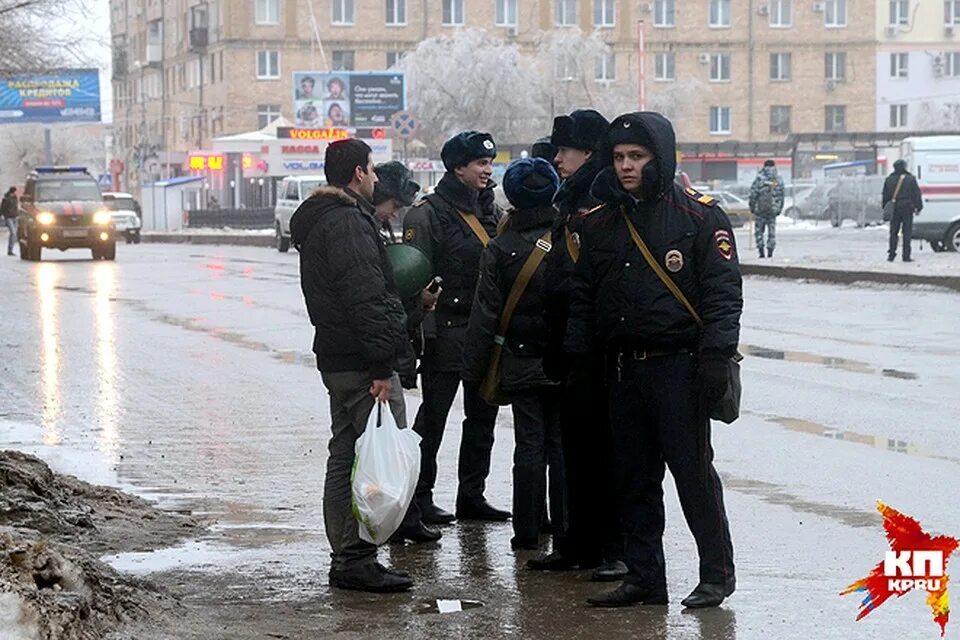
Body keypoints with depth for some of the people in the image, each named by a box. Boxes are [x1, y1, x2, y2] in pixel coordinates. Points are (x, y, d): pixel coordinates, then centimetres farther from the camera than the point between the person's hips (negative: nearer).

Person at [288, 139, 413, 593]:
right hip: (361, 364, -11)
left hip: (336, 359, 11)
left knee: (346, 458, 14)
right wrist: (381, 366, -22)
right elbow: (365, 299, -21)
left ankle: (345, 559, 18)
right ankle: (357, 559, -11)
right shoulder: (347, 223, -15)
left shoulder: (316, 221, 19)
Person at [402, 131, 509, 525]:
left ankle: (472, 495, 19)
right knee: (432, 417, -3)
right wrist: (423, 330, -19)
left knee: (482, 415, 11)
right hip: (447, 332, -7)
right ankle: (419, 497, 3)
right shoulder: (428, 214, -8)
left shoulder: (490, 211, 15)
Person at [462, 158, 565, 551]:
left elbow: (485, 315, -6)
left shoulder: (500, 248, -7)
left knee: (529, 446, 3)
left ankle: (527, 531, 6)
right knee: (563, 446, 7)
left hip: (522, 365, -1)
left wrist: (472, 368, 1)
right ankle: (564, 530, 10)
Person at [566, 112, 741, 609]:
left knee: (693, 470, -3)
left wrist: (716, 357, -15)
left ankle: (716, 574, 7)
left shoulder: (699, 216, -3)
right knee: (633, 477, 8)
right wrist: (575, 360, 10)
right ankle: (644, 578, 16)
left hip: (679, 366, -6)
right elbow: (582, 299, 17)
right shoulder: (600, 223, 13)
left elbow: (723, 293, -7)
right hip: (622, 368, 6)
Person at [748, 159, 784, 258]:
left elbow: (753, 194, -7)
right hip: (773, 208, 3)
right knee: (772, 230, 9)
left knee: (759, 229, 5)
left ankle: (761, 249, -3)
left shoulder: (759, 178, -8)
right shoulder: (778, 179, 5)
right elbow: (781, 195, 10)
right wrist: (779, 208, 18)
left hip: (760, 209, -3)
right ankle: (770, 251, 3)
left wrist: (752, 206, 1)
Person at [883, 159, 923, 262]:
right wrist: (919, 207, 5)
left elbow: (885, 196, 9)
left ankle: (891, 255, 7)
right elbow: (917, 194, -2)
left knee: (893, 232, 10)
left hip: (894, 210, 3)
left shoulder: (889, 179, 5)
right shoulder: (910, 179, -3)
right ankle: (906, 256, -4)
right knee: (907, 233, -1)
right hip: (907, 209, -3)